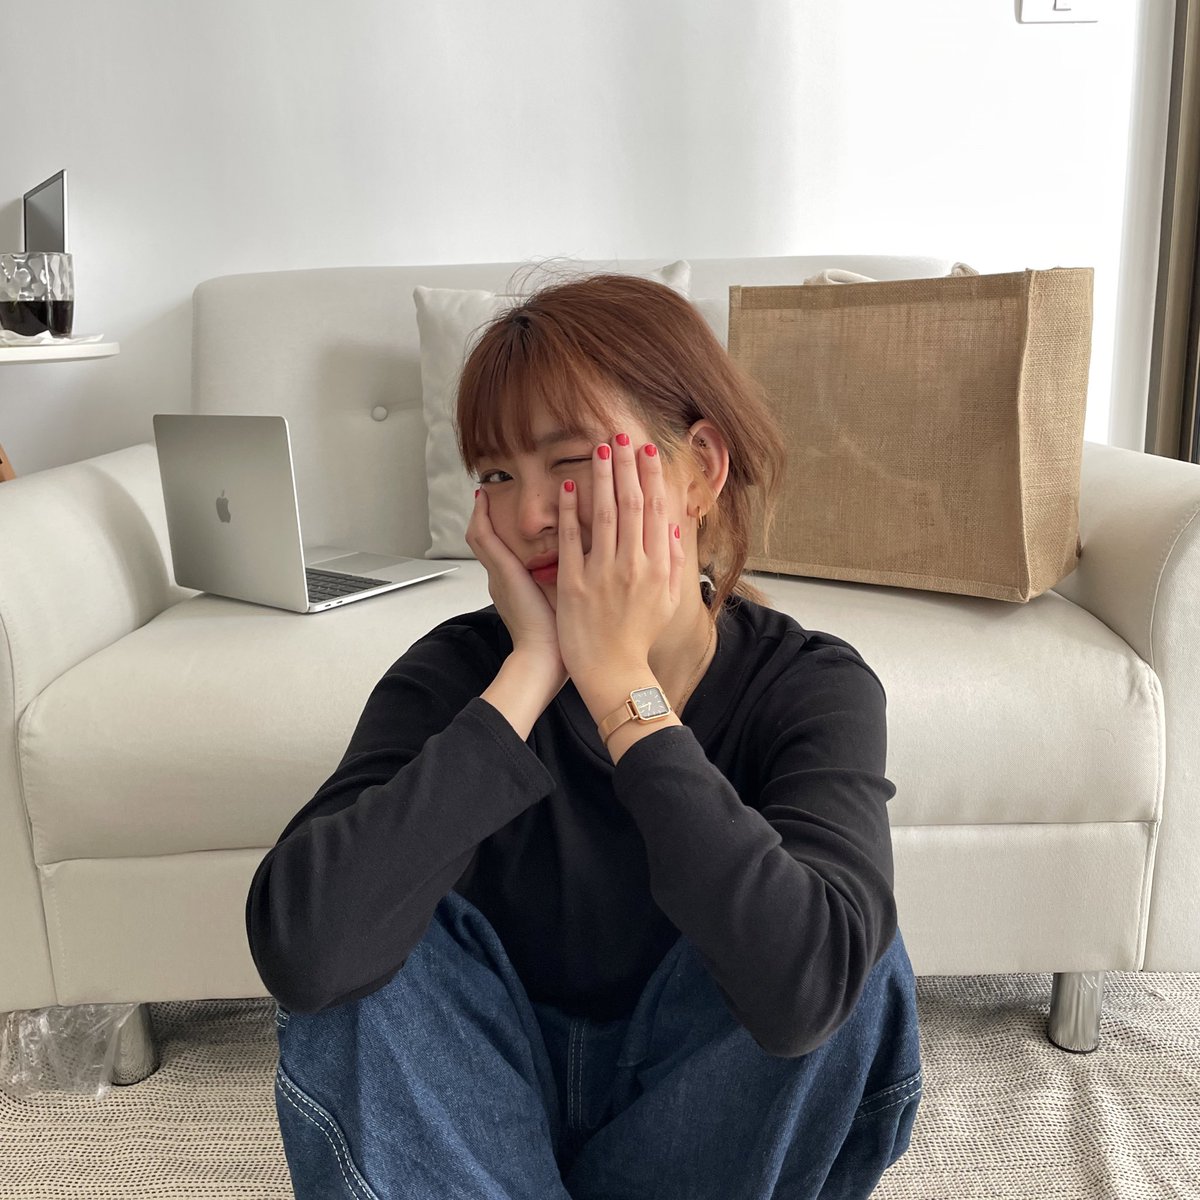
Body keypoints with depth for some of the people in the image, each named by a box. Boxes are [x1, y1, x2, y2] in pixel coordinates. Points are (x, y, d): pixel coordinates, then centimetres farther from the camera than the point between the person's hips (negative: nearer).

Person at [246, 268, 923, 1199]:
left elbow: (800, 990, -37)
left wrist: (617, 678, -33)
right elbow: (298, 950, -34)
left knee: (852, 944, -27)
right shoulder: (460, 671, -17)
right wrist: (531, 671, -33)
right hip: (490, 1119, 0)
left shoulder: (814, 685, -18)